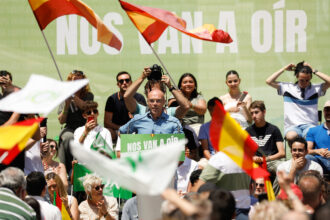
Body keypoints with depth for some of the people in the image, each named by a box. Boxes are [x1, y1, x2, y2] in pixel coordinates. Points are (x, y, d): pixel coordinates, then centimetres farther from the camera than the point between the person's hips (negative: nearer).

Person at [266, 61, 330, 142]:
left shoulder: (315, 89, 11)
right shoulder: (288, 88, 11)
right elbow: (269, 81, 7)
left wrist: (314, 71, 1)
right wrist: (284, 69, 10)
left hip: (310, 126, 0)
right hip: (292, 126, 0)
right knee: (291, 136, -37)